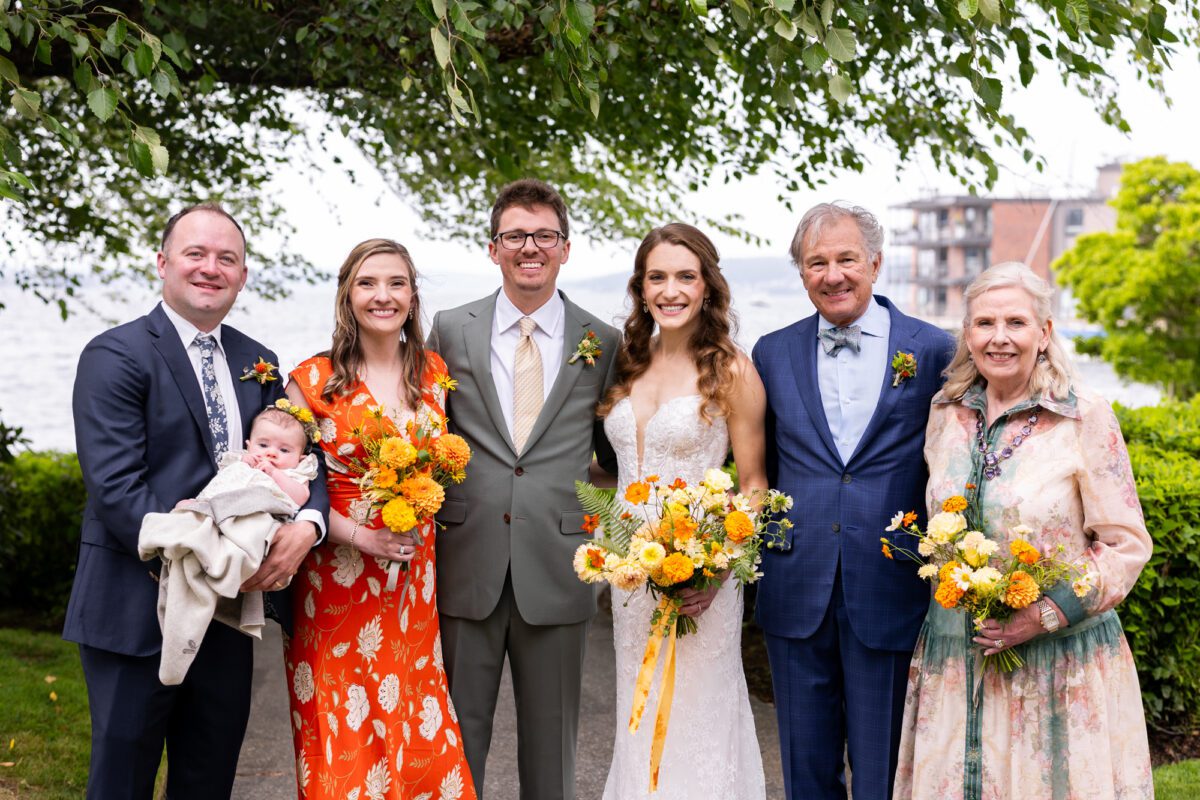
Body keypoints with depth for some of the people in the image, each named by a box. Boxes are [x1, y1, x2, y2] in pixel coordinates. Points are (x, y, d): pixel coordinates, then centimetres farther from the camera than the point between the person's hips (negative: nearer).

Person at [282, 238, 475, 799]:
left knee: (420, 741, 7)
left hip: (415, 582, 3)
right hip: (336, 581, -3)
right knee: (343, 747, 3)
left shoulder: (434, 373, 7)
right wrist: (358, 535, -17)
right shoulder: (313, 379, -5)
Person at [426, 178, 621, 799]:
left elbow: (617, 454, 12)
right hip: (467, 567, 0)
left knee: (551, 742, 11)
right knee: (458, 734, 10)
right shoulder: (450, 331, 4)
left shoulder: (602, 344, 4)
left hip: (556, 573, 0)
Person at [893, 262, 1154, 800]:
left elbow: (1126, 545, -8)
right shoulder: (946, 414, 5)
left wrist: (1046, 614, -17)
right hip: (956, 657, 4)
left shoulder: (1087, 421, -9)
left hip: (1060, 664, -4)